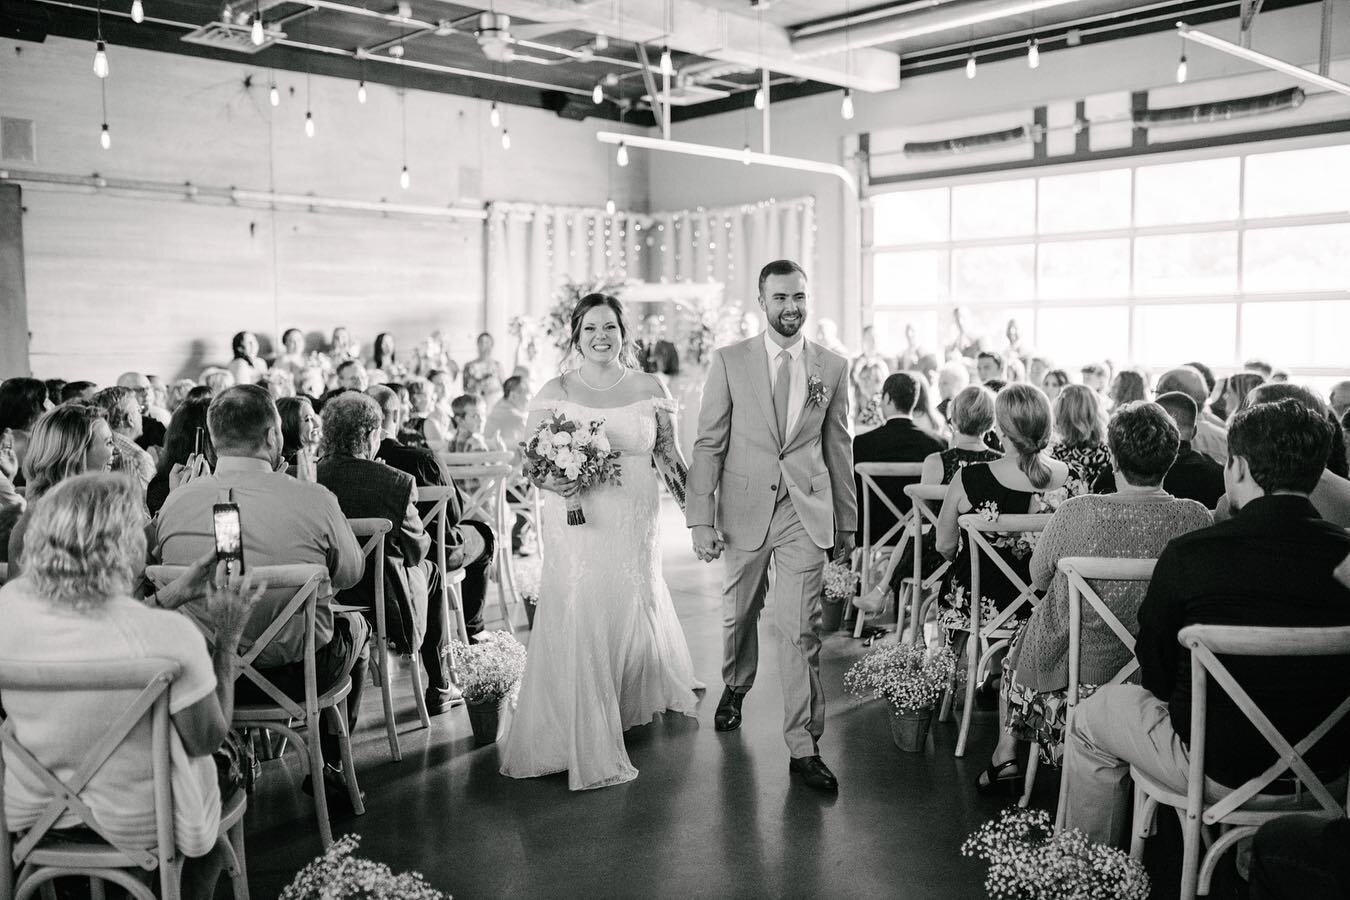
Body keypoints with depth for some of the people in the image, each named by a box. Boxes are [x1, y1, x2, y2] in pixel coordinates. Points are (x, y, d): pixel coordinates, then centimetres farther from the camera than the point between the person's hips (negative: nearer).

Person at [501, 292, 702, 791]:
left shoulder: (649, 389, 3)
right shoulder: (554, 392, 0)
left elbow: (669, 456, 7)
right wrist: (550, 480, -18)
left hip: (634, 525, 1)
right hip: (575, 525, -1)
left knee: (631, 616, 8)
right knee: (574, 624, -2)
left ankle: (629, 705, 35)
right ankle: (580, 739, 15)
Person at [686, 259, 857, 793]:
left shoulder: (833, 367, 4)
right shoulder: (729, 362, -1)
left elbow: (839, 448, 10)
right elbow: (709, 444, -2)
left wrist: (846, 522, 12)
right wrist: (700, 518, -8)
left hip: (806, 513, 0)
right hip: (745, 508, 0)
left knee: (801, 629, -4)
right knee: (739, 612, 17)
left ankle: (804, 747, 6)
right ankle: (736, 686, 47)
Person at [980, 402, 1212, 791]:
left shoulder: (1076, 513, -25)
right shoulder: (1196, 519, -18)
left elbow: (1038, 577, -6)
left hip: (1074, 669, -2)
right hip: (1155, 669, 3)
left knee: (1015, 653, 30)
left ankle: (1005, 754, 38)